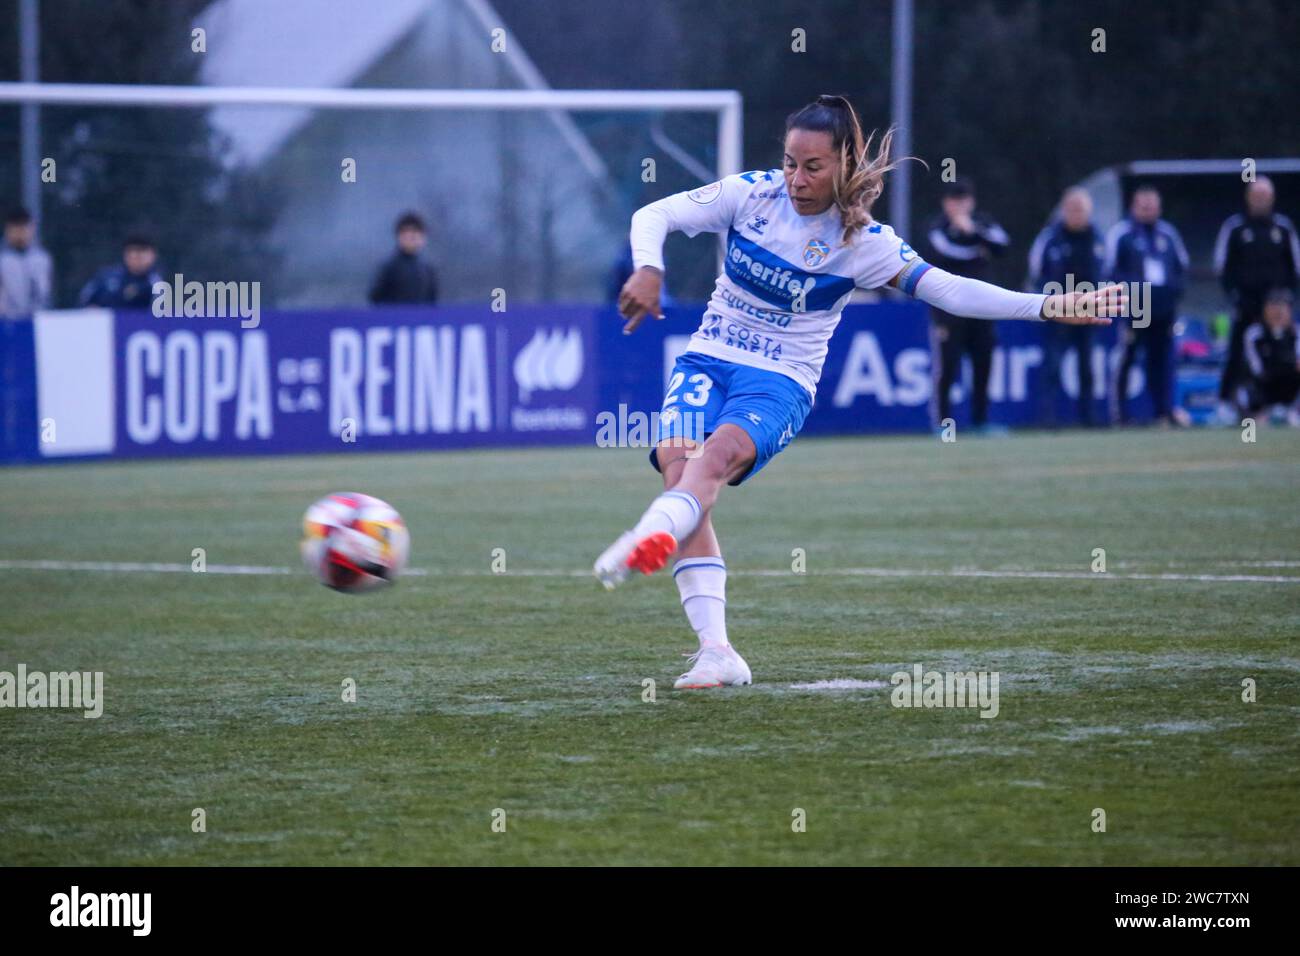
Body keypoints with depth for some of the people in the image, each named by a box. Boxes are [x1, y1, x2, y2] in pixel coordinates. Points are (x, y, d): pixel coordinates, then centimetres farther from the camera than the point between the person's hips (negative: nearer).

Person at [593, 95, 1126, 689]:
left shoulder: (864, 243, -6)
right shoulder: (751, 194, -1)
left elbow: (948, 289, -8)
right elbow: (655, 216, 3)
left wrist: (1049, 307, -17)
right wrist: (648, 270, -19)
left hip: (781, 382, -2)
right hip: (707, 360, 2)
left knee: (721, 451, -33)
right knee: (677, 461, -24)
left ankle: (651, 539, -64)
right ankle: (715, 653, -27)